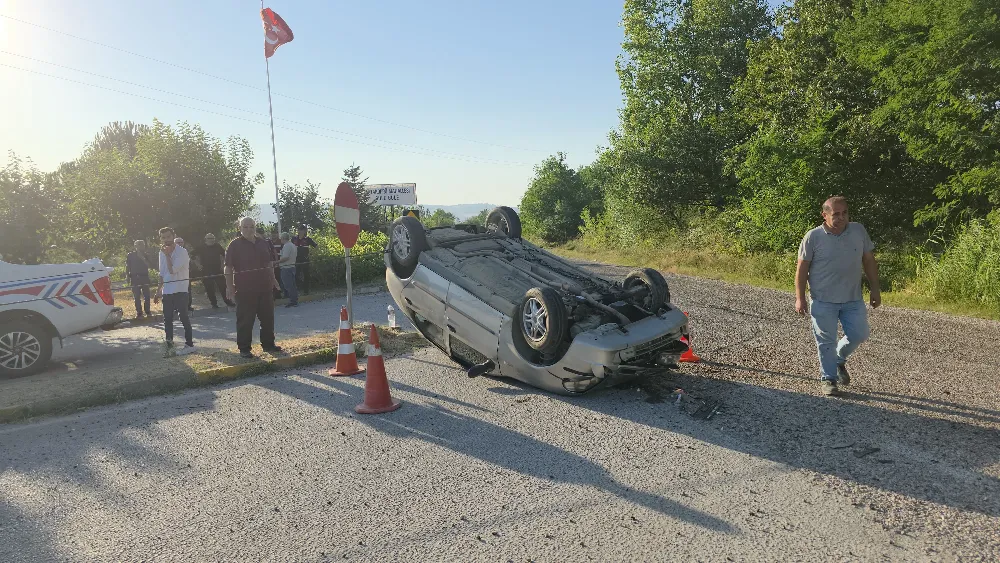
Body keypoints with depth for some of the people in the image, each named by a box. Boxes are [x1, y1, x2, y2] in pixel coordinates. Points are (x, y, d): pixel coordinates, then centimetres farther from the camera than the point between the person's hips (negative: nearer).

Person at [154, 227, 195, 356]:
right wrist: (159, 289, 16)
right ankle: (169, 344, 19)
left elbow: (173, 270, -21)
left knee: (184, 317, -4)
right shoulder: (162, 252, 11)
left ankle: (189, 344, 3)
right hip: (167, 291, 7)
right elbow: (162, 273, 18)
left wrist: (167, 255, -17)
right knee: (167, 319, 10)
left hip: (180, 290, -7)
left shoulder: (181, 252, -12)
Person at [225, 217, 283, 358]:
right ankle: (244, 348, 7)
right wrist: (229, 286, -12)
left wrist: (272, 279, 18)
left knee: (268, 317, 12)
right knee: (245, 320, -1)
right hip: (244, 290, -5)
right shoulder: (234, 245, -4)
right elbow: (228, 268, -6)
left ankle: (268, 344, 24)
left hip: (265, 287, 5)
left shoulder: (263, 243, 11)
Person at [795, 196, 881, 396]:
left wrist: (875, 289, 9)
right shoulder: (813, 237, -8)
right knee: (826, 341, 2)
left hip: (853, 299, 3)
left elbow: (869, 261, 11)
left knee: (859, 334, 5)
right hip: (823, 301, -3)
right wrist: (800, 298, -8)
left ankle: (839, 360, 34)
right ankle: (828, 378, 18)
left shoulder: (859, 231, 3)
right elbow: (802, 268, -5)